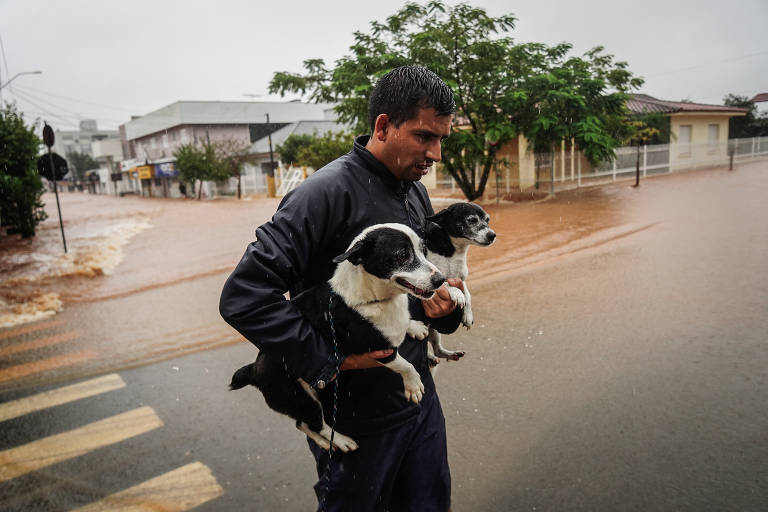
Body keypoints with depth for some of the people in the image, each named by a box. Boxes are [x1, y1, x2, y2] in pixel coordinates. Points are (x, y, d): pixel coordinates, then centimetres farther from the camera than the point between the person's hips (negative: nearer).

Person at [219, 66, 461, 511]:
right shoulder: (329, 192, -22)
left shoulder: (416, 193, 5)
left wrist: (444, 308, -5)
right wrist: (327, 361, -23)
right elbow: (243, 297, -27)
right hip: (358, 416, -7)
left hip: (420, 399, 7)